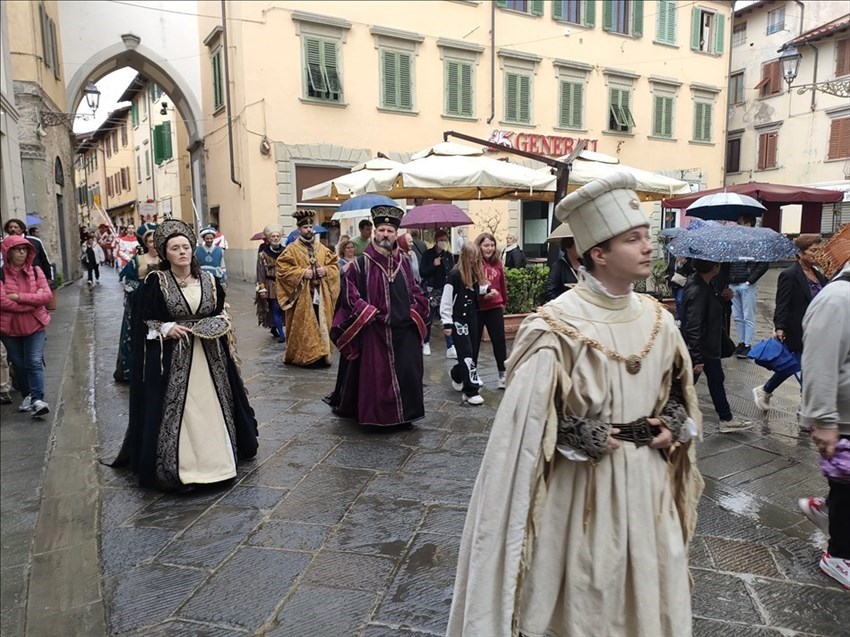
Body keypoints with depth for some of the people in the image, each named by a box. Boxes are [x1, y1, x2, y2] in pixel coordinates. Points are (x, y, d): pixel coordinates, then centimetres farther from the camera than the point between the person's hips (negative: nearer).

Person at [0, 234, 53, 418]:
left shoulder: (36, 271, -2)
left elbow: (47, 295, -12)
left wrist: (19, 297, -22)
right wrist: (33, 300, -18)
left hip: (35, 325, 0)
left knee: (34, 362, -8)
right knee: (19, 364, 14)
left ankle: (37, 399, -11)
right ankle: (27, 396, 29)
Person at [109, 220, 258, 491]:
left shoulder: (209, 280, 4)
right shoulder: (155, 282, -6)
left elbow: (221, 313, 16)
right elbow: (143, 322, -3)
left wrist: (222, 324, -4)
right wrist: (166, 329, -17)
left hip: (209, 354, 4)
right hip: (172, 356, -4)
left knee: (211, 407, 12)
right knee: (174, 410, -3)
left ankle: (215, 457, 27)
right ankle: (175, 465, 9)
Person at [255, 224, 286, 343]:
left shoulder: (285, 252, 7)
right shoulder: (263, 254, -4)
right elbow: (260, 272, -6)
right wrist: (261, 288, -11)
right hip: (271, 285, -4)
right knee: (276, 309, -4)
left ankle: (274, 328, 27)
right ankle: (281, 334, 2)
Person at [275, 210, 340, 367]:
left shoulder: (322, 248, 12)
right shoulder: (292, 249, -3)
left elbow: (334, 264, 14)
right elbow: (282, 269, -9)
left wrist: (326, 271, -6)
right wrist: (302, 273, -17)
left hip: (320, 295, 4)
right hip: (302, 296, -4)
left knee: (321, 325, 6)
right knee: (303, 328, -2)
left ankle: (320, 354, 15)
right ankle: (303, 356, 7)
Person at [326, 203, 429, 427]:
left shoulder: (404, 263, 9)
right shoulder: (361, 263, -5)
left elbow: (414, 291, 17)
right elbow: (350, 293, -7)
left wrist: (414, 313, 3)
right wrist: (369, 313, -13)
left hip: (403, 329, 4)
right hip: (374, 330, -4)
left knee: (407, 372, 6)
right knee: (375, 374, 2)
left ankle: (404, 414, 21)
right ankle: (376, 416, 16)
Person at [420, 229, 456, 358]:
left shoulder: (449, 255, 7)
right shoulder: (428, 254, -1)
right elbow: (422, 272, -7)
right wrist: (434, 265, -17)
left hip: (445, 289, 2)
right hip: (430, 289, -2)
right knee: (428, 318, 6)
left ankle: (450, 348, -6)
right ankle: (426, 343, 28)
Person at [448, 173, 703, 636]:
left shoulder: (657, 318, 0)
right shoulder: (558, 326, -20)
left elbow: (679, 386, 17)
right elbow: (523, 415, -17)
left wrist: (673, 426, 1)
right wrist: (584, 438, -20)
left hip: (649, 479, 6)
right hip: (585, 485, -5)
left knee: (649, 588, 21)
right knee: (585, 594, 13)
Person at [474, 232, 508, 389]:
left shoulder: (497, 263, 5)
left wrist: (504, 301, 25)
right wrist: (482, 294, -24)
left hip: (495, 307, 4)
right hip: (476, 308, -3)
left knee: (499, 341, 3)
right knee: (474, 341, 10)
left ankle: (503, 375, 11)